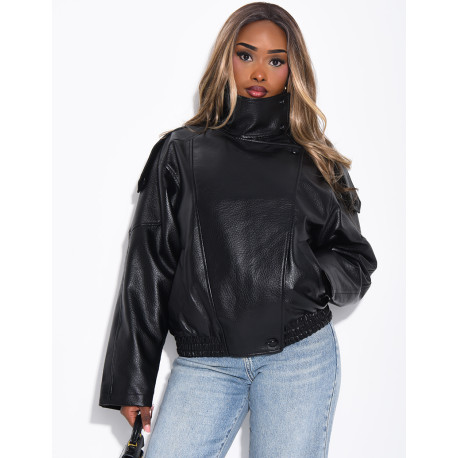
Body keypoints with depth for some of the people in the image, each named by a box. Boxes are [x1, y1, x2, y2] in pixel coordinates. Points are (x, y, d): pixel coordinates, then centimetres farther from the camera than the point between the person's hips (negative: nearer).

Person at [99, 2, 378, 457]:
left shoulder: (315, 159, 11)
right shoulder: (182, 151, 8)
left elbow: (355, 258, 14)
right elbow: (147, 268, 6)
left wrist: (310, 278, -9)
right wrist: (131, 382, 4)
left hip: (300, 355, 1)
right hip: (204, 363, 0)